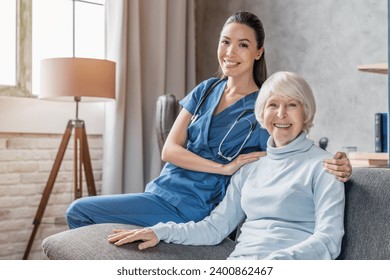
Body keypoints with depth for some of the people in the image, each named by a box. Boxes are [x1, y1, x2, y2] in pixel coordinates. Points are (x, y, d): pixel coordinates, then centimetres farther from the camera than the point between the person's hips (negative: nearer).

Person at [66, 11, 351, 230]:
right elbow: (169, 150, -3)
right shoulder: (206, 90, 5)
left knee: (79, 211, -5)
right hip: (162, 190, 6)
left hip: (187, 208, -6)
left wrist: (338, 167, -32)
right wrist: (223, 168, -17)